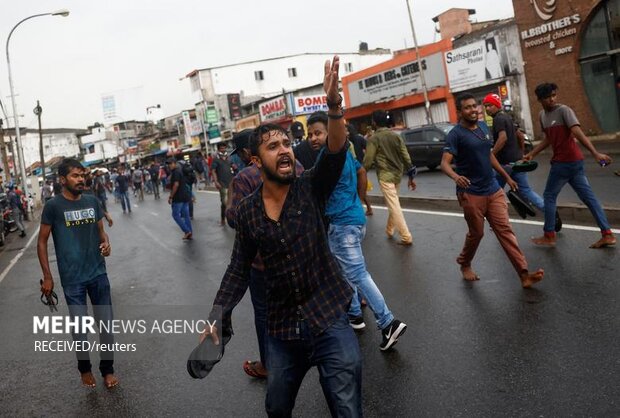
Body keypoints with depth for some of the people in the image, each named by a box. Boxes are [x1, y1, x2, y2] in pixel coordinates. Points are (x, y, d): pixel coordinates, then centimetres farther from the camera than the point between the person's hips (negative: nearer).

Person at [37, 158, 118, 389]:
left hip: (98, 273, 3)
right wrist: (47, 276, -4)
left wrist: (106, 243, -8)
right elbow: (42, 242, -1)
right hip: (72, 279, -3)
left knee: (106, 324, 9)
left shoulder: (92, 201, 2)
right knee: (80, 329, 8)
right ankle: (85, 368, 33)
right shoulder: (53, 206, -8)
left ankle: (107, 369, 26)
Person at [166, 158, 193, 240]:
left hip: (179, 197, -9)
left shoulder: (175, 172, -14)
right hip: (186, 196, 9)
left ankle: (187, 231, -6)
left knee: (175, 215, -1)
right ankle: (189, 234, 11)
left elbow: (176, 185, -22)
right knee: (186, 215, 9)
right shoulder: (180, 170, 16)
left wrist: (171, 197, -19)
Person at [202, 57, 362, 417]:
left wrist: (334, 105, -42)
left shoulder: (311, 189, -7)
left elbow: (336, 153, -26)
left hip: (330, 322, -3)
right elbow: (239, 268, 6)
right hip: (282, 329, 3)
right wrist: (218, 315, -4)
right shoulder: (247, 211, -1)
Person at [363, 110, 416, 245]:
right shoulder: (396, 136, 7)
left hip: (385, 176, -6)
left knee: (394, 206, -6)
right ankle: (389, 230, 33)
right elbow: (406, 157, 5)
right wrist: (411, 176, 10)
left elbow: (368, 161, -11)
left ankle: (406, 237, -8)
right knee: (393, 204, 21)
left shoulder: (373, 139, -9)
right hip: (397, 174, 7)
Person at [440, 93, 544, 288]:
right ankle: (465, 264, 35)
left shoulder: (483, 127, 11)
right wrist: (455, 177, -42)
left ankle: (524, 275, -4)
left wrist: (506, 177, 23)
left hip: (493, 190, 6)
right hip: (471, 194, -6)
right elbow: (445, 163, -21)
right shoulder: (455, 134, -11)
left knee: (505, 230, -1)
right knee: (476, 233, 7)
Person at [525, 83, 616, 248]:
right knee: (588, 196, 7)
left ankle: (549, 236, 14)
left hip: (564, 162, -8)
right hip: (574, 162, 8)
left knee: (549, 196, 4)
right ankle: (607, 234, 10)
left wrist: (595, 153, -30)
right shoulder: (542, 115, 12)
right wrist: (532, 154, 19)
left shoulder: (563, 110, -13)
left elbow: (578, 132, -24)